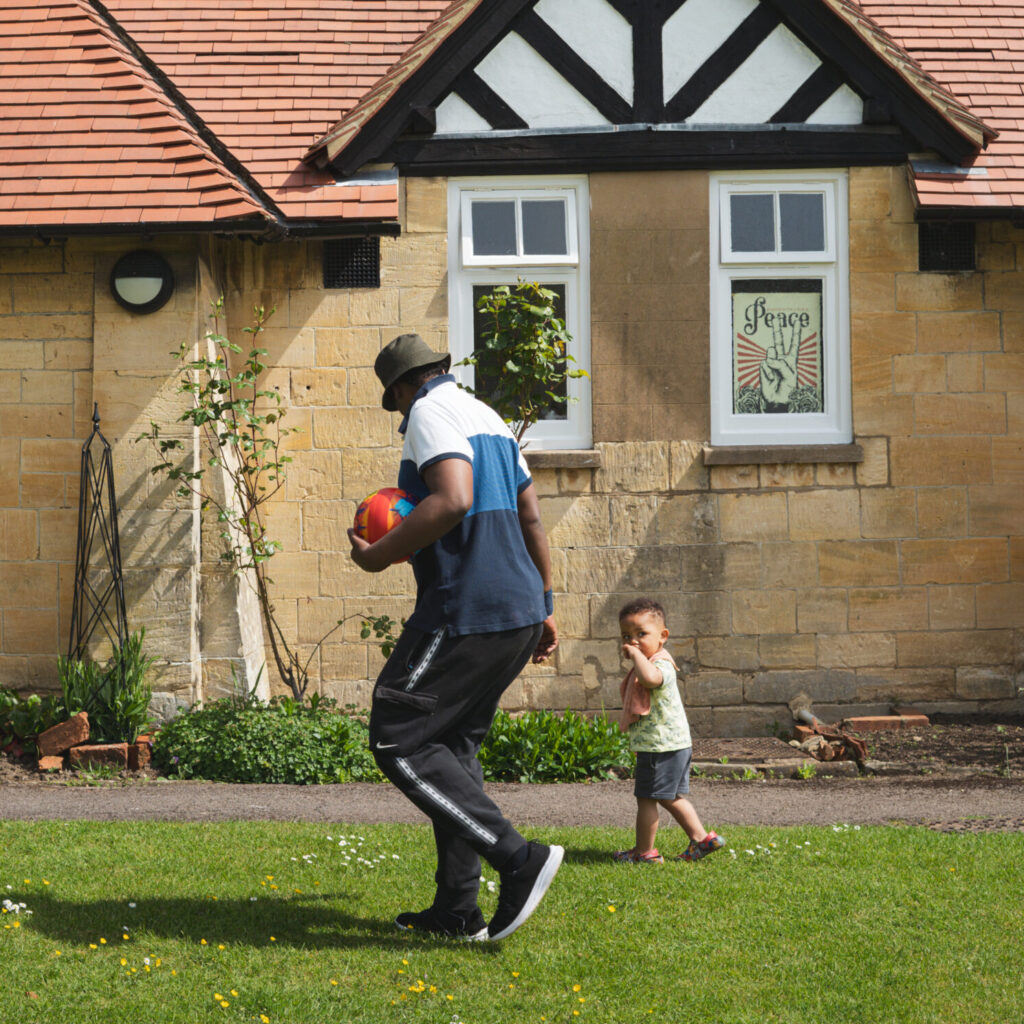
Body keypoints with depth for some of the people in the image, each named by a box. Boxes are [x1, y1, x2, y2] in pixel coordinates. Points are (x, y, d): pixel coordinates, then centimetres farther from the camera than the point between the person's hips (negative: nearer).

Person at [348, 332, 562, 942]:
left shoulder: (430, 411, -7)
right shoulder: (487, 417, 21)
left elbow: (453, 499, -25)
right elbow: (531, 518, 23)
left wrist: (380, 555, -15)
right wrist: (544, 608, 28)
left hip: (466, 612, -9)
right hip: (519, 611, 10)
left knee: (399, 742, -5)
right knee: (454, 746, 16)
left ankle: (519, 859, -15)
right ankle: (457, 909, 14)